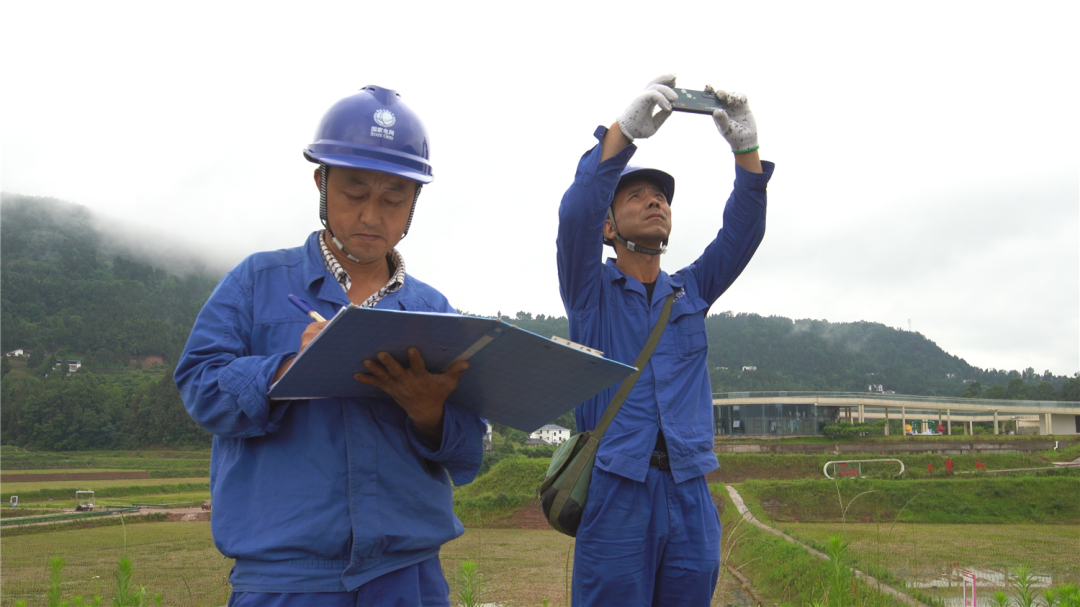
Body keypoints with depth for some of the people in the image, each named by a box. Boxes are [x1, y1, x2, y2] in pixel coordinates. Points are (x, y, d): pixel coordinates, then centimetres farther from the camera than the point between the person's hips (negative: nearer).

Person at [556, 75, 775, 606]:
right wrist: (624, 130, -23)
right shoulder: (591, 291, 6)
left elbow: (744, 230, 4)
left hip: (690, 497, 4)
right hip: (616, 493, -3)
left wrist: (746, 148, -11)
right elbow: (576, 215, -12)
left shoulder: (691, 291, 17)